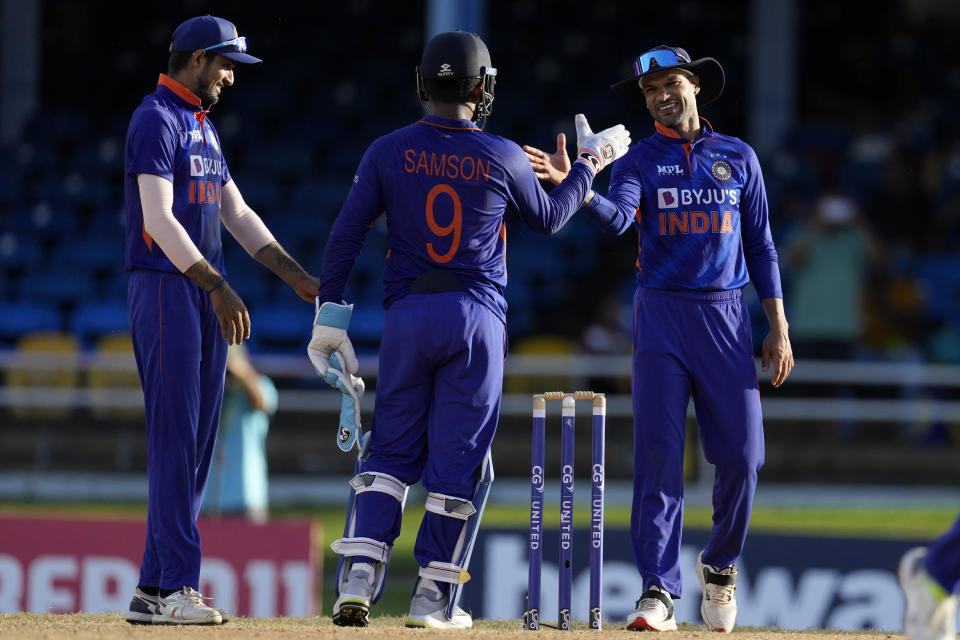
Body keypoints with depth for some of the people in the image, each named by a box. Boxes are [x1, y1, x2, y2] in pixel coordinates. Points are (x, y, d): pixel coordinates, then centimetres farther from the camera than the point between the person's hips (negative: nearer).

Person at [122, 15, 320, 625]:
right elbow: (158, 219, -19)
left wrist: (298, 277, 15)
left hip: (207, 296, 9)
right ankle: (176, 587, -13)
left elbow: (238, 214, 22)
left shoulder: (203, 128, 20)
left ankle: (155, 589, 7)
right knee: (174, 437, -11)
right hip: (166, 288, -9)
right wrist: (219, 288, -25)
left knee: (197, 443, 6)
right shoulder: (156, 120, -10)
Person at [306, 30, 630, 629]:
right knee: (459, 457, 5)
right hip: (478, 318, -1)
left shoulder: (389, 151, 0)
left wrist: (331, 314, 1)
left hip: (407, 316, 1)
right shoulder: (503, 157, -1)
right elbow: (549, 217, 16)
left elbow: (347, 235, -2)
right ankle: (435, 597, 7)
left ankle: (358, 579, -6)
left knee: (392, 451, 9)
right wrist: (591, 163, 30)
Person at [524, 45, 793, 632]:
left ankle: (720, 564, 23)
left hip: (728, 319, 1)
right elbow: (617, 217, -17)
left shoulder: (738, 158, 10)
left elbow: (761, 247, 11)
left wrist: (780, 330, 6)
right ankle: (659, 594, -9)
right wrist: (571, 183, -36)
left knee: (742, 456, -3)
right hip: (662, 318, -1)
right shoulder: (639, 161, 5)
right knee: (658, 456, -8)